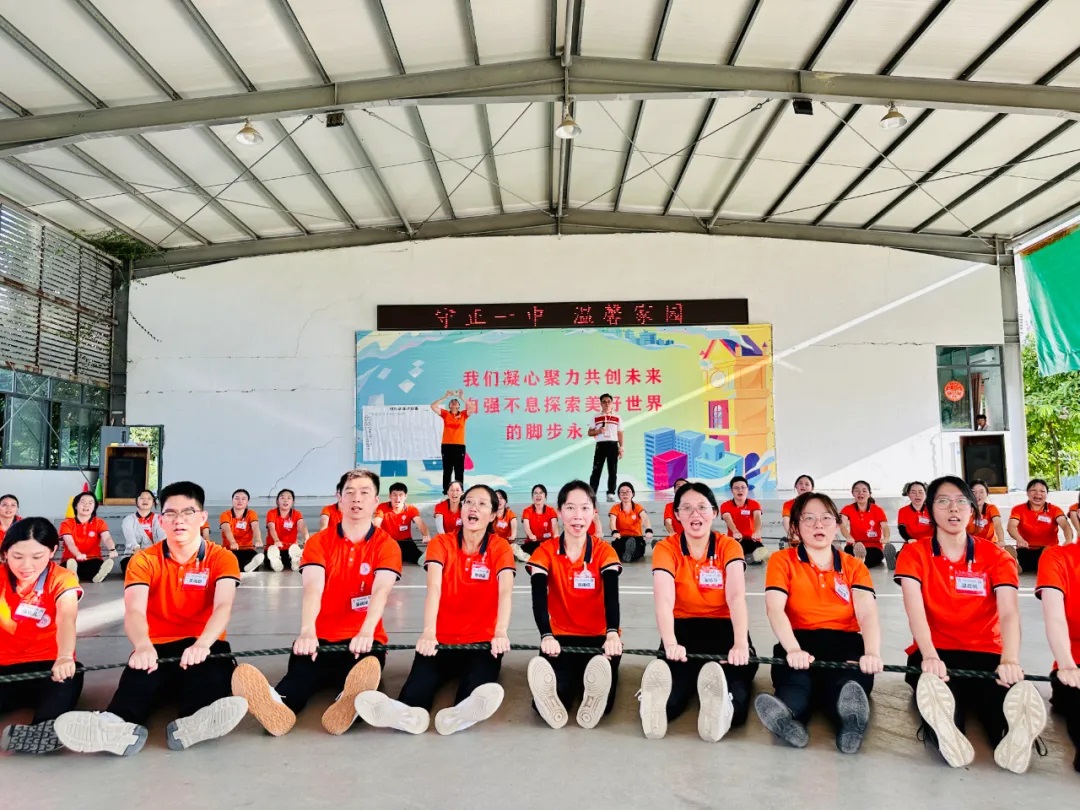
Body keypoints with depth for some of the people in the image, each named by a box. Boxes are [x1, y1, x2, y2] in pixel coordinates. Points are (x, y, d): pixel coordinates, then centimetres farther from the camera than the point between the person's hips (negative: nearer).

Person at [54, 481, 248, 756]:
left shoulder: (221, 558, -2)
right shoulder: (143, 560, 0)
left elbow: (223, 606, -20)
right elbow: (134, 611, -18)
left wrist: (202, 644, -43)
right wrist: (143, 646, -42)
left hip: (204, 647, 0)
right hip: (158, 648, 1)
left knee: (215, 667, -38)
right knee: (140, 665, -37)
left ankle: (193, 723, -67)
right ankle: (119, 724, -66)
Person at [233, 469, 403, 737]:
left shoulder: (387, 546, 0)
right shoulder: (318, 542, 3)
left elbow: (380, 591, -19)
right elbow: (313, 589, -15)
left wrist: (366, 633, -40)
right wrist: (307, 632, -36)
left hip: (362, 640, -1)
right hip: (321, 638, 1)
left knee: (365, 671, -37)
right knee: (299, 673, -34)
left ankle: (349, 703, -68)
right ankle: (278, 704, -64)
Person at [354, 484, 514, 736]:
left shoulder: (500, 547, -2)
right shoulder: (440, 543, -2)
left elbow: (506, 591, -19)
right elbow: (433, 587, -19)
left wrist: (500, 633, -39)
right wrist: (428, 632, -37)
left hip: (482, 641, 0)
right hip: (442, 640, 1)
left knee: (479, 684, -36)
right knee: (421, 677, -34)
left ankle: (460, 713, -65)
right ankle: (408, 712, -63)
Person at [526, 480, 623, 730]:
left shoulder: (604, 551, -3)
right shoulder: (545, 551, -3)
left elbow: (612, 595, -20)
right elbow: (539, 597, -18)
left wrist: (613, 634, -43)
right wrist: (547, 637, -40)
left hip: (599, 637, 0)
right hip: (562, 636, 0)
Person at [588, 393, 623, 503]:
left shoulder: (617, 418, 10)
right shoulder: (596, 417, 7)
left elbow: (620, 434, 10)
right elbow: (590, 432, 8)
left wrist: (621, 447, 2)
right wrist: (598, 431, -12)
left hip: (613, 445, 1)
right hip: (600, 445, -1)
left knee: (613, 471, 2)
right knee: (596, 470, -3)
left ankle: (611, 493, 8)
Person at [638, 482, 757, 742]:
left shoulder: (729, 546, -4)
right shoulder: (666, 548, -6)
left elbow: (736, 596, -21)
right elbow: (664, 601, -22)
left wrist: (740, 644, -41)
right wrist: (671, 644, -43)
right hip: (684, 629, 1)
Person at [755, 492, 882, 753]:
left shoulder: (854, 566, 14)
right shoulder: (782, 560, 8)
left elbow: (867, 613, -3)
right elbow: (774, 608, -8)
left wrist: (872, 652, -26)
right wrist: (793, 649, -29)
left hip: (845, 643, 2)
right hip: (800, 642, -1)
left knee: (849, 683, -36)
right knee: (795, 680, -38)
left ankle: (851, 718, -64)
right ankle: (787, 717, -65)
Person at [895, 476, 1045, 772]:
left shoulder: (995, 556, 4)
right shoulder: (914, 554, 1)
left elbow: (1009, 612, -13)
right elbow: (914, 609, -15)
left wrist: (1010, 661, -33)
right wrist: (929, 656, -35)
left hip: (985, 653, 2)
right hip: (936, 654, -2)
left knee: (1007, 691, -33)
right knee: (938, 690, -37)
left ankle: (1016, 733, -56)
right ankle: (944, 729, -60)